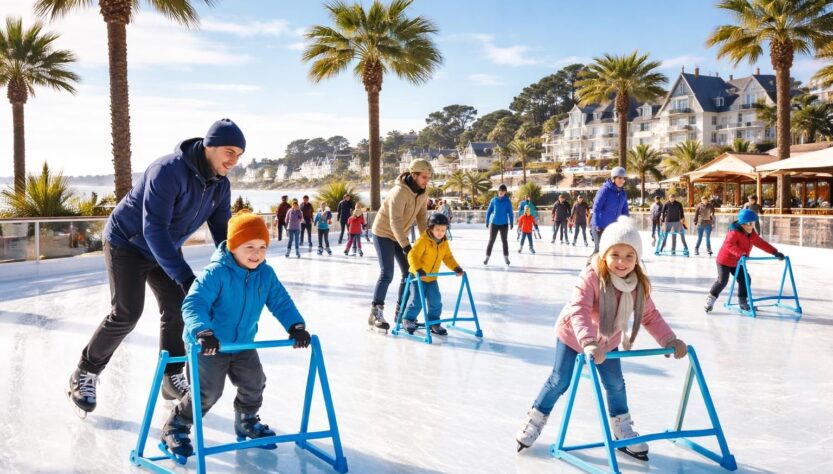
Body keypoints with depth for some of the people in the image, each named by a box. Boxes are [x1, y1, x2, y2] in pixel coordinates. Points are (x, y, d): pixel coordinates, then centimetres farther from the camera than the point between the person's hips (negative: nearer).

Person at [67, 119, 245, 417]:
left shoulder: (220, 185, -10)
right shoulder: (168, 171, -34)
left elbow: (222, 231, -4)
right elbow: (153, 229, -40)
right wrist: (185, 277, -46)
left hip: (165, 248, 7)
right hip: (127, 243, -7)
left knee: (176, 309, 1)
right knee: (126, 314, -12)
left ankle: (172, 379, 16)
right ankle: (84, 375, 8)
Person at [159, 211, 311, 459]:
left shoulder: (266, 274, -7)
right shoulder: (216, 273, -25)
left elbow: (281, 302, -2)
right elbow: (193, 303, -34)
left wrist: (296, 326, -18)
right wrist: (203, 331, -50)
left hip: (243, 344, 6)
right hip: (209, 346, -6)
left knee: (254, 383, 8)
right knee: (208, 390, -11)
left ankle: (247, 422, 37)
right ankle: (175, 427, 13)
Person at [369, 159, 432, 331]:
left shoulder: (422, 193, -5)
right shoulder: (400, 192, -29)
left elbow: (422, 218, 1)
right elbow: (395, 222, -35)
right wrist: (405, 246, -39)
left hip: (399, 235, 8)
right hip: (383, 233, -8)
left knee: (408, 272, 7)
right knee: (387, 273, -16)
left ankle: (400, 310, 20)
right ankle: (375, 314, -10)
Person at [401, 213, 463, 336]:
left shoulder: (444, 243, 1)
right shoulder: (423, 241, -21)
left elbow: (448, 257, 11)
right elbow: (412, 256, -27)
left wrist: (456, 268, -3)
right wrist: (418, 270, -38)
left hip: (432, 278, 6)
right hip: (418, 276, -6)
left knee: (435, 301, 0)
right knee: (417, 301, -8)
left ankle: (434, 323, 15)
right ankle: (408, 319, 12)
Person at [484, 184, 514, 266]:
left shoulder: (508, 201, -4)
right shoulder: (494, 200, -1)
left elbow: (510, 212, -1)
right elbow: (489, 211, 4)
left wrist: (511, 223, -3)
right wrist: (487, 221, 3)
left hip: (504, 224, 0)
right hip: (494, 223, 1)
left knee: (504, 240, 9)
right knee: (491, 240, 2)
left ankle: (506, 257, 20)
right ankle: (487, 257, 8)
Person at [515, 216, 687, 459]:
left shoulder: (639, 284, -18)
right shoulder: (591, 277, -36)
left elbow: (650, 316, -9)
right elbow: (578, 311, -47)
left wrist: (669, 340, -22)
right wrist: (588, 343, -60)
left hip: (608, 340, 5)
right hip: (572, 335, -4)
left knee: (616, 385, 10)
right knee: (559, 382, 5)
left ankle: (623, 431, 31)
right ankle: (535, 421, 25)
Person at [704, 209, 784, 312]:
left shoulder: (751, 233, 3)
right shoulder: (735, 232, -25)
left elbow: (761, 243, 6)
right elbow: (729, 244, -39)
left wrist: (775, 252, -1)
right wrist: (741, 253, -50)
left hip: (737, 262, 8)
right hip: (724, 261, -8)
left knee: (744, 279, 4)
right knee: (722, 281, -12)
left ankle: (742, 301, 16)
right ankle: (710, 299, 3)